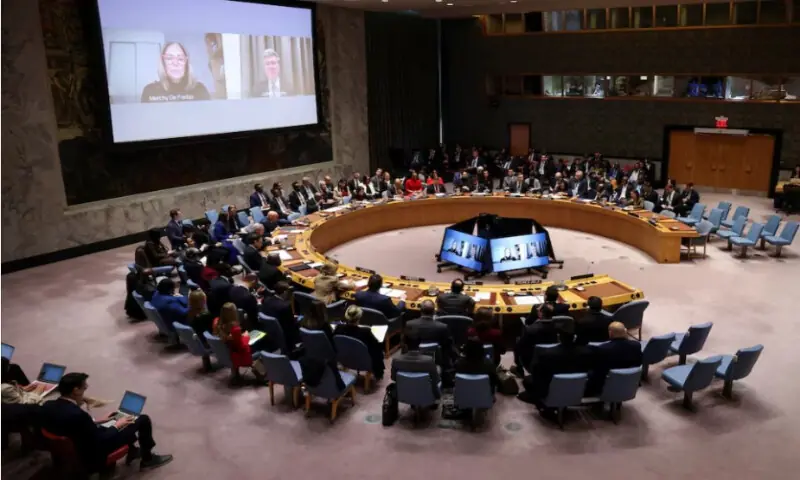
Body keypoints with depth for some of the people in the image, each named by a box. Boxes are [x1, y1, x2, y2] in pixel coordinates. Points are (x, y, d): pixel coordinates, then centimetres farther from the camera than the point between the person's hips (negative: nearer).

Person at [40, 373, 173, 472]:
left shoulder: (47, 406, -10)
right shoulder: (77, 415, -37)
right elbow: (100, 441, -25)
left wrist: (98, 422, 5)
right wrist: (116, 426, -8)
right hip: (93, 457, -9)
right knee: (143, 420, 0)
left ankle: (131, 450, 38)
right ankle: (147, 459, 22)